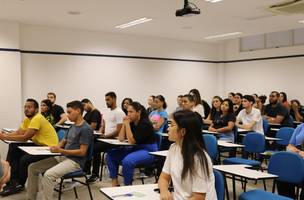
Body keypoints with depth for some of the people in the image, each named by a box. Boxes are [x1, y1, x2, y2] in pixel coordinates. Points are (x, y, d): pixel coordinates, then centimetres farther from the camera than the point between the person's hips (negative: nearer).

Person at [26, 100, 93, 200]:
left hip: (75, 162, -9)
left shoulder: (86, 129, -14)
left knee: (48, 174, -32)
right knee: (33, 167, 1)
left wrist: (60, 150, -21)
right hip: (63, 157, 9)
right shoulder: (72, 126, 15)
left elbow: (82, 152, -18)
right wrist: (55, 147, -1)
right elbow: (63, 142, 23)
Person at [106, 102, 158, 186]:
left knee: (127, 160, -34)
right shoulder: (131, 123, 4)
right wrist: (124, 124, -7)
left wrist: (127, 124, -21)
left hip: (148, 151, -8)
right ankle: (115, 182, 0)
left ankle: (127, 186, -14)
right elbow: (121, 139, 2)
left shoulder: (145, 124, -18)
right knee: (111, 154, -2)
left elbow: (131, 141, -23)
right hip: (135, 148, 9)